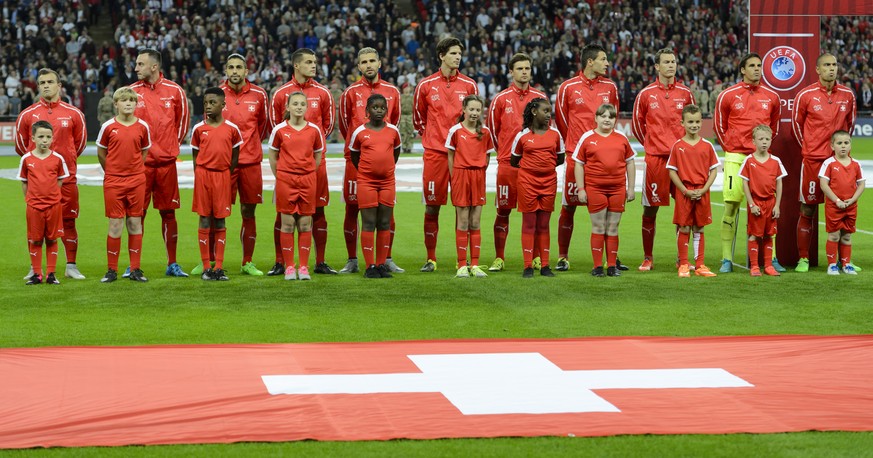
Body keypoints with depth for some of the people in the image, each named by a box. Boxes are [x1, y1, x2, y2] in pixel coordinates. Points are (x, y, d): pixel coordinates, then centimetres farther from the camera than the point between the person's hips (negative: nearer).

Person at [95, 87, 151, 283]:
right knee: (115, 225, 0)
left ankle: (135, 269, 10)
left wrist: (135, 169, 6)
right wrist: (111, 171, 8)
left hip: (137, 181, 1)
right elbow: (101, 152, 8)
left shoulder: (142, 126, 1)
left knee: (135, 223, 4)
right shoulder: (108, 126, -2)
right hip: (113, 182, -1)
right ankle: (111, 270, 7)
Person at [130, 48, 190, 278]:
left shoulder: (175, 91, 2)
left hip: (167, 161, 0)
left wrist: (173, 145, 10)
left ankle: (172, 264, 12)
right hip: (140, 162, 0)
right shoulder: (132, 92, 1)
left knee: (168, 212, 5)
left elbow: (183, 120, 13)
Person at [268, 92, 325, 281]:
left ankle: (303, 267, 9)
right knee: (287, 223, 1)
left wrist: (309, 173, 7)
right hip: (285, 180, -1)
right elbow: (273, 156, 8)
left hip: (308, 180, 1)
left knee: (305, 224, 3)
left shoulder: (314, 130, 2)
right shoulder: (279, 130, -1)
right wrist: (280, 176, 4)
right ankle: (289, 267, 7)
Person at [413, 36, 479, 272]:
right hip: (434, 153, -1)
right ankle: (430, 258, 10)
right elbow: (418, 118, 16)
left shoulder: (469, 85, 5)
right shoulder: (426, 85, 3)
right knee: (431, 207, 1)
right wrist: (430, 136, 11)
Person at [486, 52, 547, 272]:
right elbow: (491, 129, 10)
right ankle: (499, 258, 8)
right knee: (503, 211, 1)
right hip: (507, 163, -2)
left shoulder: (540, 97, 7)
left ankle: (537, 257, 13)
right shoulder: (501, 99, 2)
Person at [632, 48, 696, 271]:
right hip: (655, 158, -2)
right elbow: (637, 124, 11)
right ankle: (647, 258, 10)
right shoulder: (646, 94, 2)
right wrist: (650, 143, 11)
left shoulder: (685, 93, 7)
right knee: (650, 209, 1)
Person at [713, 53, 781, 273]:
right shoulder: (728, 95, 2)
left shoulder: (771, 96, 9)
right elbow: (719, 125, 12)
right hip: (735, 157, -2)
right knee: (731, 205, -5)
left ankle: (771, 259, 5)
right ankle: (727, 260, 1)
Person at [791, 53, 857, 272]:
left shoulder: (847, 95, 5)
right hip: (813, 160, -3)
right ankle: (803, 259, 8)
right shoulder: (805, 95, -4)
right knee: (807, 211, 1)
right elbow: (796, 123, 8)